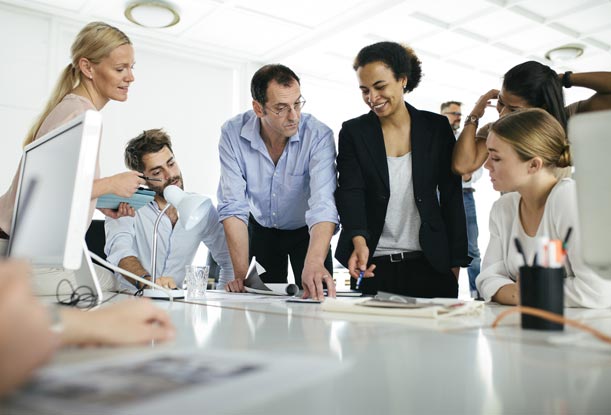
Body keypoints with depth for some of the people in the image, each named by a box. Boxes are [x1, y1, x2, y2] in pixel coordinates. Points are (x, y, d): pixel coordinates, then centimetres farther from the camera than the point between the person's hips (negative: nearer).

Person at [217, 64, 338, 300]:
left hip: (306, 232, -1)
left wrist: (314, 263, -55)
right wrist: (241, 273, -30)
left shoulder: (319, 136, -27)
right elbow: (233, 206, -22)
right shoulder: (233, 133, -21)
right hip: (261, 230, 1)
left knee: (315, 299, -3)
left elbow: (323, 205, -38)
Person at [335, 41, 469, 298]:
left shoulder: (437, 127, 2)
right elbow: (350, 192, -10)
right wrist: (359, 241, -28)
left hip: (429, 264, 1)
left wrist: (456, 261, -1)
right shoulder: (353, 132, 1)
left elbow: (452, 196, 3)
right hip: (372, 266, 0)